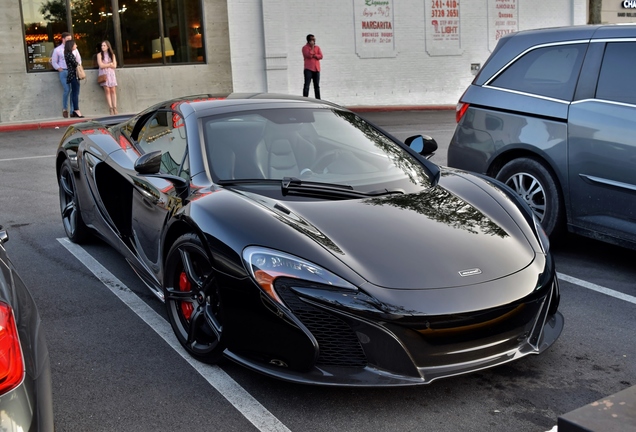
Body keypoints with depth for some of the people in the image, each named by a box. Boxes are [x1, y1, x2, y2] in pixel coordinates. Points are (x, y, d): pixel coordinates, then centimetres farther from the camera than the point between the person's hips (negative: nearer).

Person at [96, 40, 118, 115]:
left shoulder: (112, 55, 13)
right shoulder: (99, 55, 5)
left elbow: (114, 66, 3)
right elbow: (101, 65, -6)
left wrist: (105, 65, -5)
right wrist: (110, 64, -1)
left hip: (111, 73, 2)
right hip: (103, 74, -2)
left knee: (113, 90, -7)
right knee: (107, 90, -13)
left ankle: (115, 108, -10)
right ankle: (111, 108, -16)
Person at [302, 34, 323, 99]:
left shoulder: (317, 47, 15)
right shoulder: (305, 47, 0)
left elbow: (321, 56, 2)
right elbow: (309, 55, -17)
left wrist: (314, 55, -12)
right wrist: (312, 47, -10)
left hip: (316, 69, 5)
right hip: (308, 69, -5)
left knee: (317, 85, 9)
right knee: (307, 85, -9)